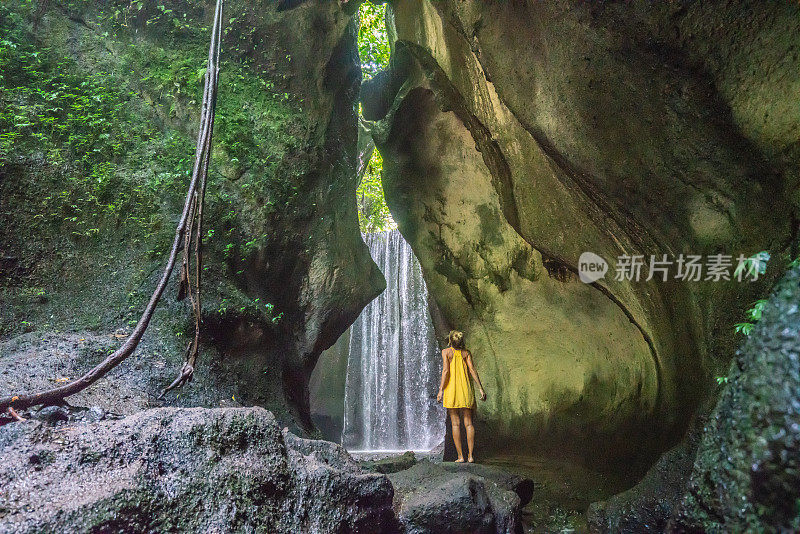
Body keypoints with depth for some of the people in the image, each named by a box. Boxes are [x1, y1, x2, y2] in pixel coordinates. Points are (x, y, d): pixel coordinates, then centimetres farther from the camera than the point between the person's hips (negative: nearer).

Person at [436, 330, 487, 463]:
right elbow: (472, 370, -1)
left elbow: (446, 370, -9)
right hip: (466, 389, 2)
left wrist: (441, 390, -10)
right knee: (468, 423, 5)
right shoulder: (466, 352, 7)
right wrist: (481, 388, 0)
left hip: (451, 388, -2)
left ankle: (460, 456, 0)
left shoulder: (446, 352, 0)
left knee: (455, 423, 1)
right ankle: (470, 455, 2)